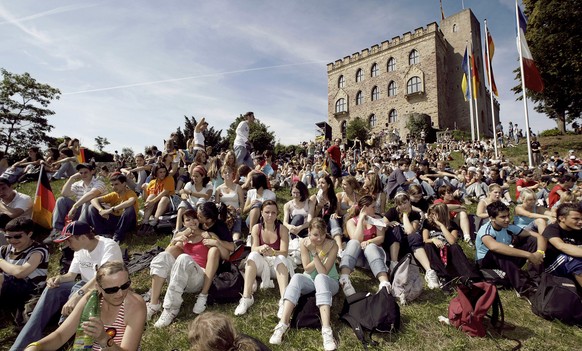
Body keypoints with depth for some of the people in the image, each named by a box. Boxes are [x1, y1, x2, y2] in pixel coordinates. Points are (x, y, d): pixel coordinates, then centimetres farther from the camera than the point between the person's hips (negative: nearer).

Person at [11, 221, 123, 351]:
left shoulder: (109, 246, -23)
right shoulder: (80, 250, 4)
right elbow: (71, 275, 10)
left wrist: (78, 295, -48)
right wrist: (58, 279, -13)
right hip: (86, 287, 8)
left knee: (78, 287, -32)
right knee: (53, 289, -12)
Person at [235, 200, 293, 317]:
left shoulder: (282, 229, -8)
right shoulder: (256, 228, -3)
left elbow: (284, 253, -17)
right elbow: (253, 249, -14)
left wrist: (273, 252, -40)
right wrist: (261, 249, -39)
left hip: (278, 265, -1)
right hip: (260, 265, 2)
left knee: (281, 258, -34)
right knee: (253, 255, -29)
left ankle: (284, 301, -45)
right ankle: (246, 297, -35)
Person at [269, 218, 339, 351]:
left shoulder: (332, 245, -20)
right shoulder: (304, 243, -13)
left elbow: (323, 272, -24)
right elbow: (307, 269, -13)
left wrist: (314, 252, -33)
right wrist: (320, 255, -25)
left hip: (329, 282, -2)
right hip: (310, 280, 2)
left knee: (320, 278, -37)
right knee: (296, 277, -31)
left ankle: (326, 329, -46)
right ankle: (283, 324, -34)